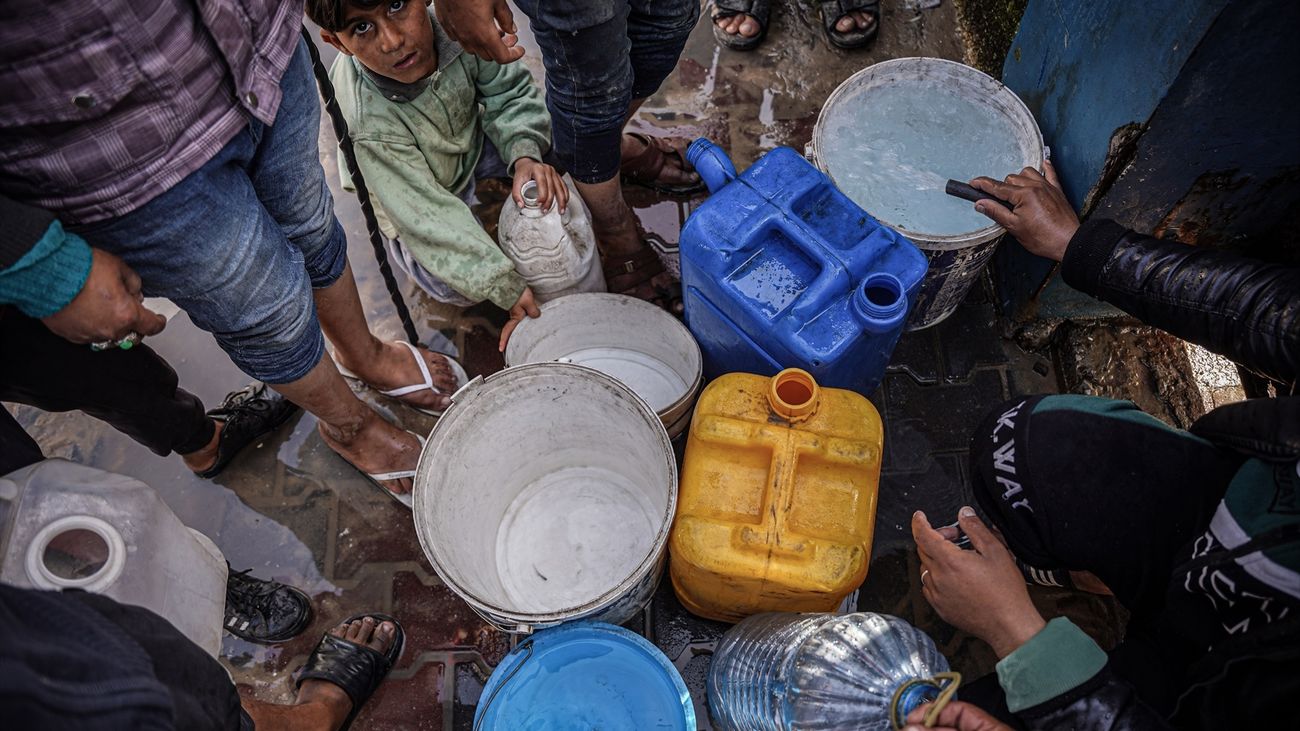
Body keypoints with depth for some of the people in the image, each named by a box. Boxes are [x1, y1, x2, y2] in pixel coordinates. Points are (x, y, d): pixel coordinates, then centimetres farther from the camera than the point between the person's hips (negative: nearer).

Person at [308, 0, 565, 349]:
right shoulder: (366, 122, -39)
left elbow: (509, 91, -14)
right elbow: (426, 216, -34)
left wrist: (525, 154, -35)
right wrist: (508, 288, -36)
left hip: (470, 142, 5)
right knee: (458, 290, -22)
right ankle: (399, 244, 11)